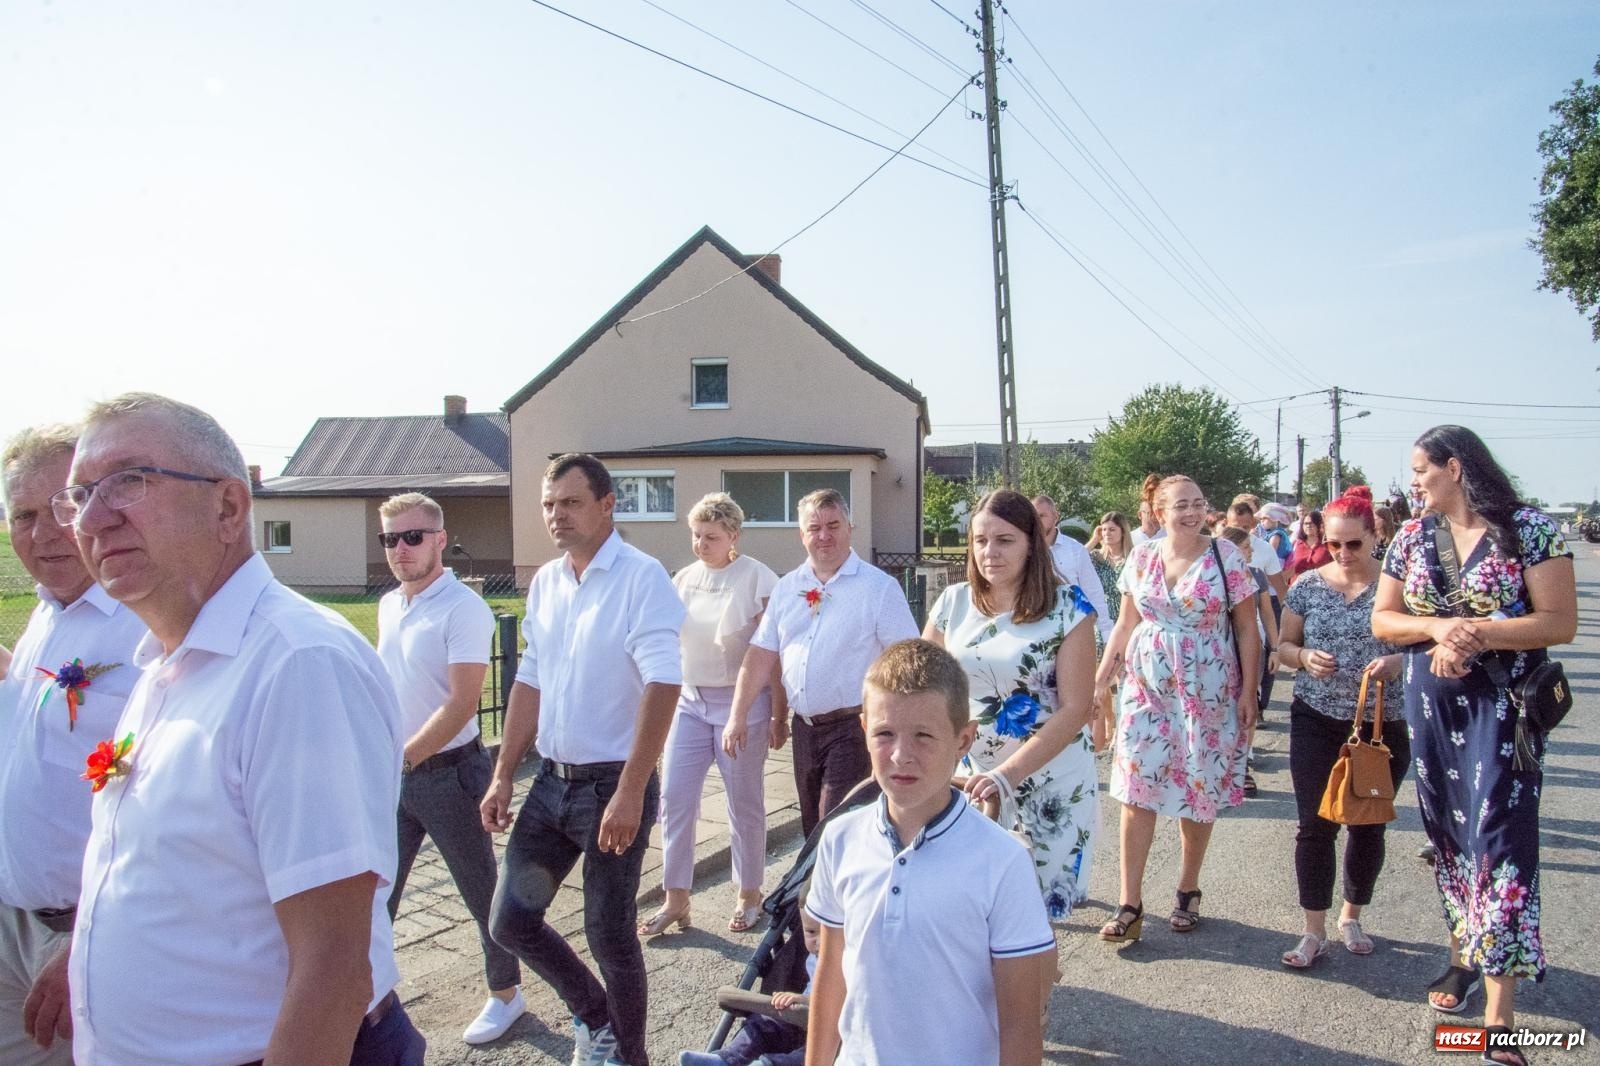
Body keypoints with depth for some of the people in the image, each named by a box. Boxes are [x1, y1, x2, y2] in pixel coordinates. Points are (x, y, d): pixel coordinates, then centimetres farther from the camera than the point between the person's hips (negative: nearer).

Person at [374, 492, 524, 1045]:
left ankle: (505, 993, 28)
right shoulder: (389, 605, 7)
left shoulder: (463, 608, -16)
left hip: (447, 772, -6)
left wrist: (402, 758, -23)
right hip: (393, 773, 7)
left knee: (481, 893, 10)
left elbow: (461, 703, -21)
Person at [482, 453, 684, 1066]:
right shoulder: (545, 582, 8)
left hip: (612, 785, -7)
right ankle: (593, 1014, 35)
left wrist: (629, 793, -23)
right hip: (551, 781, 7)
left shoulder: (641, 578, -14)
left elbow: (663, 685, -20)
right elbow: (530, 683, 13)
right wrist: (502, 778, 10)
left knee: (609, 933, 4)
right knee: (510, 920, 11)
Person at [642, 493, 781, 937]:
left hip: (740, 702, -5)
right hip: (689, 701, 5)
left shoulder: (758, 579, -9)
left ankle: (749, 894, 26)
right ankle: (676, 899, 16)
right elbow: (668, 642, 15)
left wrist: (777, 713, -9)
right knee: (674, 798, 3)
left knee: (744, 804, 7)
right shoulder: (684, 579, 6)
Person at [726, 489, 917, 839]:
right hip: (804, 727, 6)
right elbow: (762, 653, 7)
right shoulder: (787, 587, 9)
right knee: (812, 830, 15)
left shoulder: (879, 587, -7)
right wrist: (738, 716, 1)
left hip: (853, 727, -6)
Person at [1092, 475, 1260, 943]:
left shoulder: (1225, 556, -4)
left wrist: (1248, 691, -7)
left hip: (1207, 692, -2)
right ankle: (1131, 904, 4)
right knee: (1137, 788, -2)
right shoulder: (1141, 557, 3)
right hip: (1146, 688, 2)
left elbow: (1247, 629, -2)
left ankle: (1188, 890, 28)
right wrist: (1102, 677, 6)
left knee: (1200, 789, 7)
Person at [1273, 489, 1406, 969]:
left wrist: (1399, 661, -21)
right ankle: (1314, 932, 11)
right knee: (1315, 825, 0)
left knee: (1368, 826, 12)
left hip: (1382, 726, 0)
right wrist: (1304, 656, -13)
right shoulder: (1308, 585, 1)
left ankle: (1351, 917, 33)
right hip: (1316, 722, 1)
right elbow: (1283, 645, 9)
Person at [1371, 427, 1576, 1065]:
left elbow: (1561, 622, -10)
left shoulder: (1529, 529, -6)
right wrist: (1440, 628, -11)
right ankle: (1462, 955, 30)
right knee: (1446, 830, 13)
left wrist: (1477, 635, -20)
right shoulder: (1413, 537, 7)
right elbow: (1382, 620, 7)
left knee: (1499, 836, -7)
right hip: (1430, 703, 5)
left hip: (1502, 706, -5)